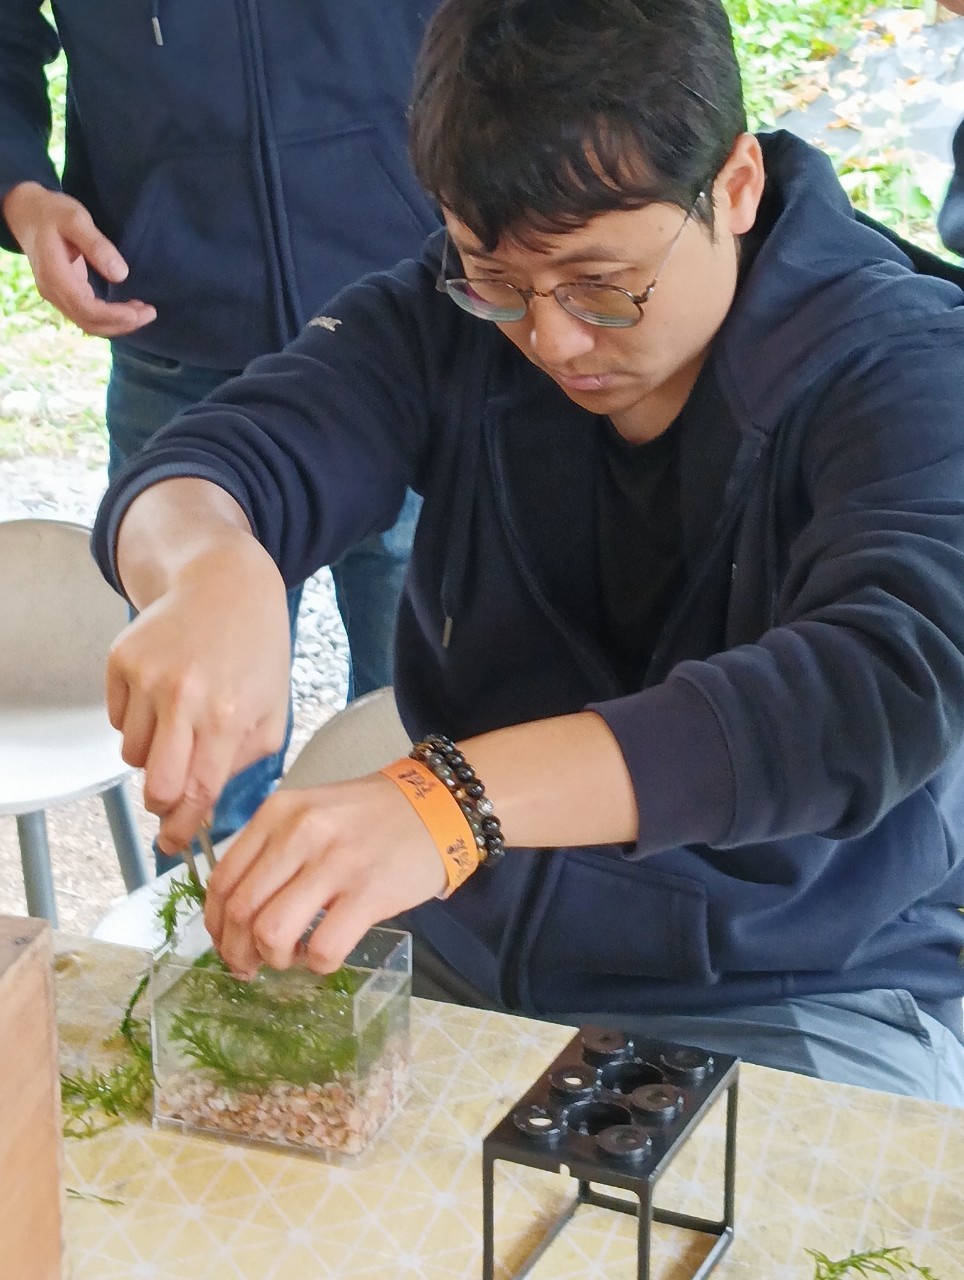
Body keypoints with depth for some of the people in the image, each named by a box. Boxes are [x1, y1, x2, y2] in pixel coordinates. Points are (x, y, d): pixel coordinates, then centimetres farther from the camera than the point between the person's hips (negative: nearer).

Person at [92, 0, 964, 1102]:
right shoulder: (450, 317, -2)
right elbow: (194, 476, -11)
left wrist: (452, 796, -46)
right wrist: (212, 575, -39)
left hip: (799, 1002, -4)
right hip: (469, 957, 4)